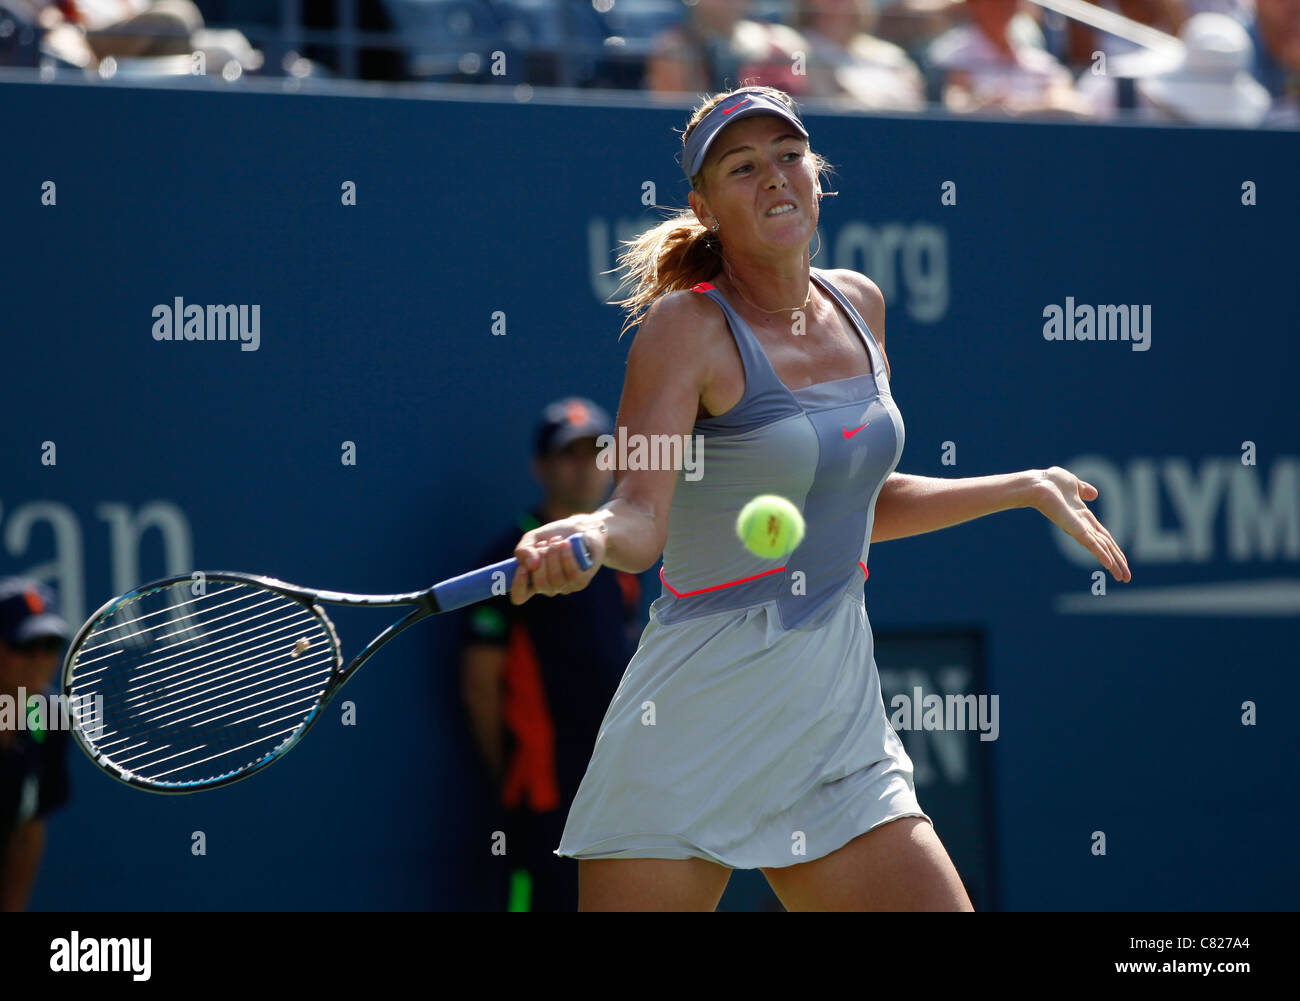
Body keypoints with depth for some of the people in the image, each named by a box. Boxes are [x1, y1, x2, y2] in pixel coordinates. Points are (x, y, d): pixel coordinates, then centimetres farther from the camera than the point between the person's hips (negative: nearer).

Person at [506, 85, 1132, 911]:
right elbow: (640, 517, -21)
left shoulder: (857, 305, 10)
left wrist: (1028, 488, 28)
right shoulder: (690, 326, -10)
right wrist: (588, 537, -42)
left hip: (841, 727, 6)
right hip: (699, 725, -5)